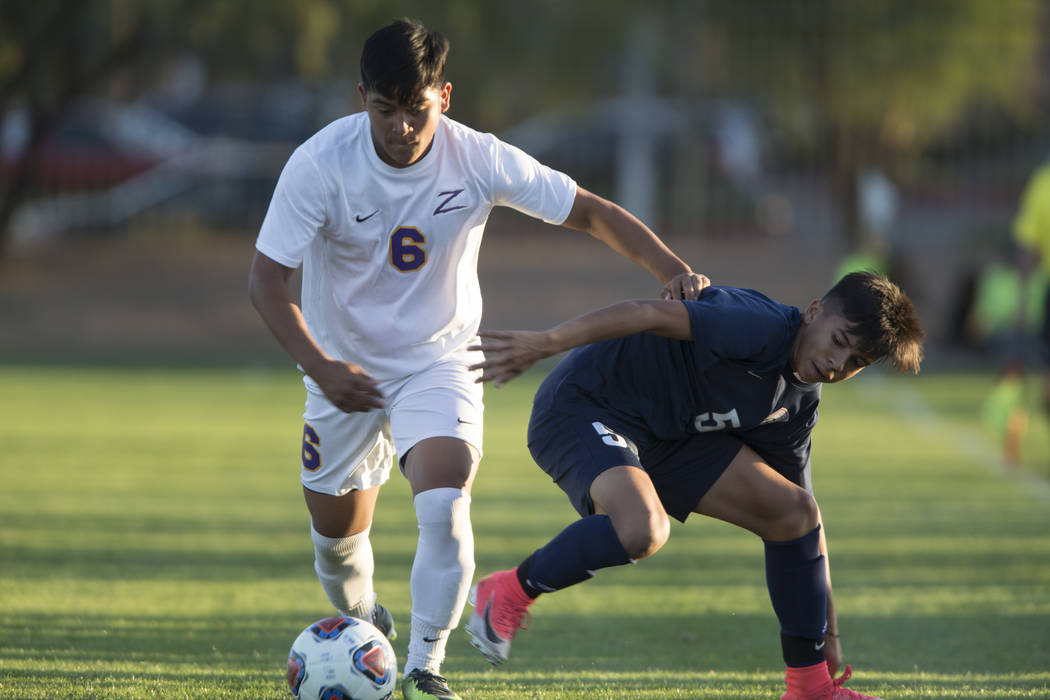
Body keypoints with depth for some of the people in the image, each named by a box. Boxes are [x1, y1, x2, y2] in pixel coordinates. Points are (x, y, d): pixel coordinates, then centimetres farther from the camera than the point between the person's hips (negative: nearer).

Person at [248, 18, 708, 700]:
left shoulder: (479, 159, -19)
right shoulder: (320, 163, -23)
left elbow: (589, 212, -11)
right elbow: (267, 277, -18)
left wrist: (673, 271, -24)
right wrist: (320, 367, -31)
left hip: (439, 360, -1)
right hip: (344, 366, 1)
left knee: (444, 504, -24)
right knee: (337, 530, 9)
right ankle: (360, 624, 44)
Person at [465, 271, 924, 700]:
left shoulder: (799, 402, 5)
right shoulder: (763, 328, -24)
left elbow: (803, 519, 14)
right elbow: (653, 315, -36)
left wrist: (828, 632, 15)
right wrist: (543, 344, -46)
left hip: (669, 435, 9)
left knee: (794, 511, 1)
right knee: (642, 529, -37)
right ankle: (509, 593, -11)